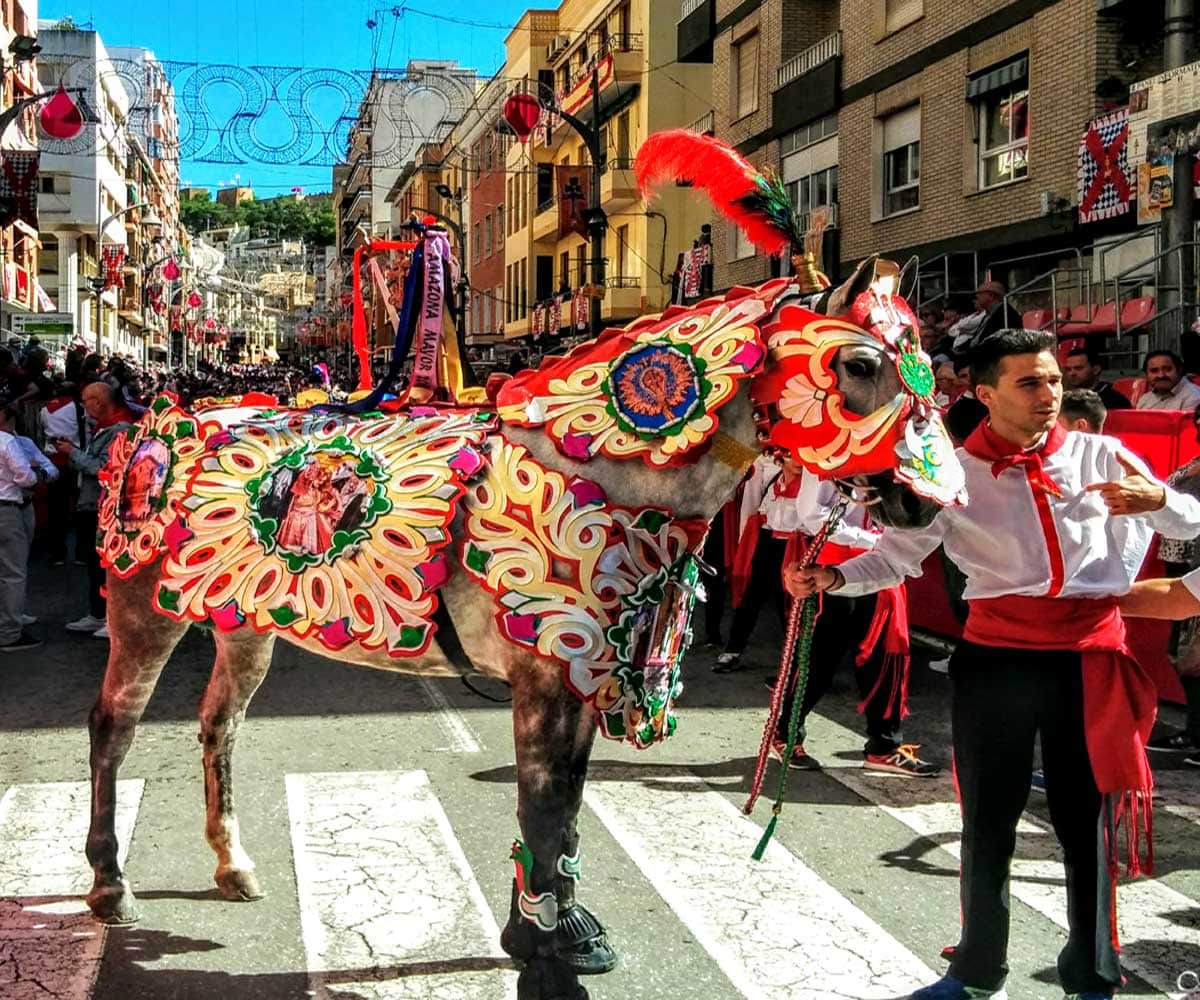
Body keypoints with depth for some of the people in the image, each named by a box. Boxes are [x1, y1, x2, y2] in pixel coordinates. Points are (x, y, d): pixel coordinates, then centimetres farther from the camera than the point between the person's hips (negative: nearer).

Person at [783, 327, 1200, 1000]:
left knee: (1087, 824, 7)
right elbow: (897, 555, 0)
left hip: (1090, 662, 0)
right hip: (995, 661, 0)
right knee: (988, 825, 11)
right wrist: (831, 578, -17)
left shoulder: (1100, 456, 2)